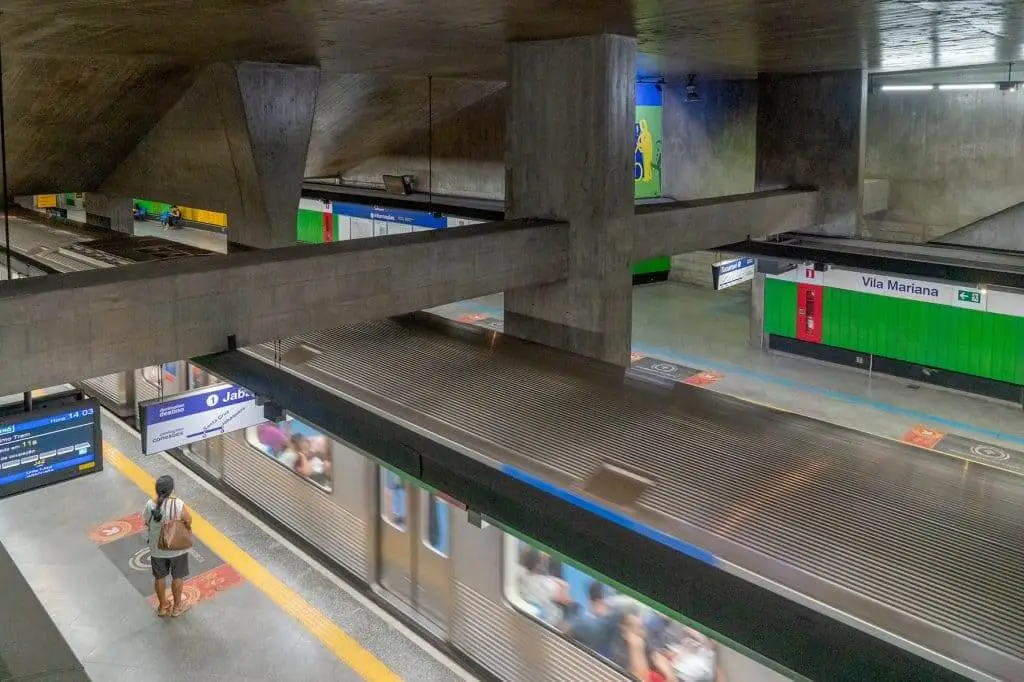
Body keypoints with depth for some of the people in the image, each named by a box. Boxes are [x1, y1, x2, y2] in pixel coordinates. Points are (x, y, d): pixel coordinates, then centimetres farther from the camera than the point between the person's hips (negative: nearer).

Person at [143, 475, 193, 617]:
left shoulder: (150, 505, -20)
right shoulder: (179, 505, -28)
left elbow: (147, 524, -2)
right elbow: (189, 522, -12)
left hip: (157, 549, 2)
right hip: (177, 548, -2)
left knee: (159, 577, 24)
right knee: (177, 577, 20)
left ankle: (162, 606, 41)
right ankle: (177, 606, 37)